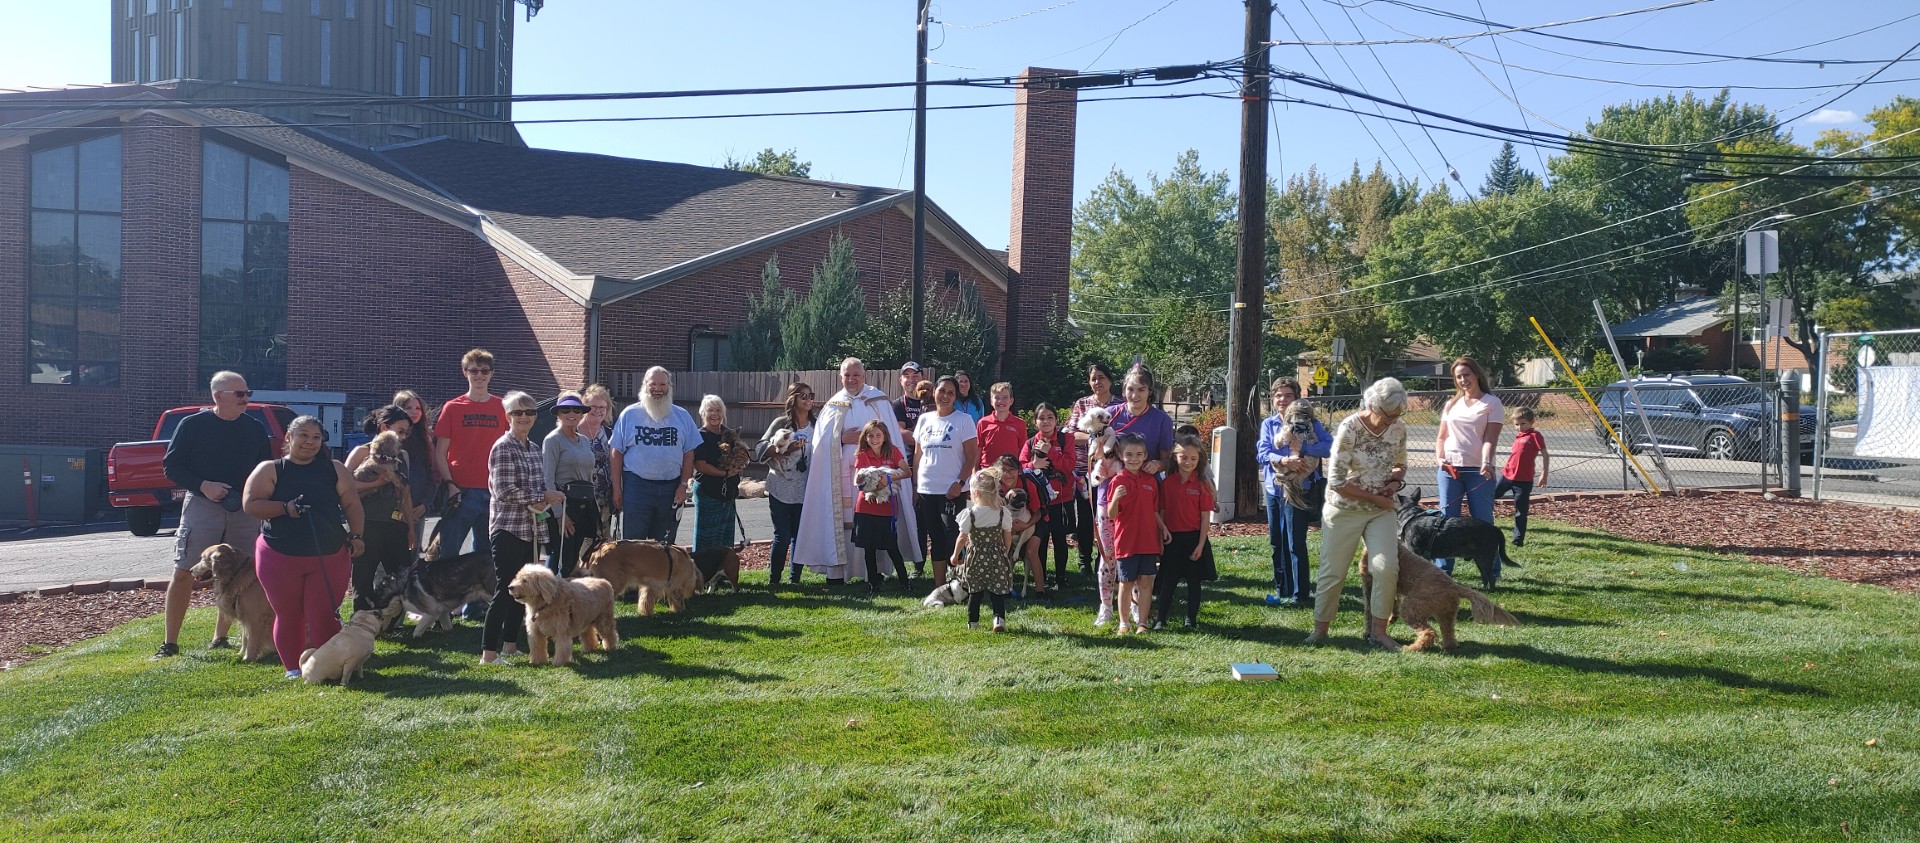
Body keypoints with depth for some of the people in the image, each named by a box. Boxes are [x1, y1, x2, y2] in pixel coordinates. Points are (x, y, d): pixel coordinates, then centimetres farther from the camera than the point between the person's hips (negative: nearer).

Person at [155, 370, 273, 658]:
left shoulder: (256, 428, 8)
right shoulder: (192, 425, -2)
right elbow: (171, 466, -2)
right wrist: (203, 486, -17)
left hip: (245, 510, 3)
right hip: (202, 505, -3)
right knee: (183, 573, -3)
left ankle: (220, 638, 19)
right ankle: (170, 643, 5)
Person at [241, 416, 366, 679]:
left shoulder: (334, 469, 8)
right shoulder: (270, 470, 2)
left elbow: (352, 504, 8)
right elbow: (251, 505, -6)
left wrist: (355, 535, -4)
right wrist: (285, 508, -19)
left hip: (330, 557, 0)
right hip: (280, 557, 0)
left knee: (325, 617, -3)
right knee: (289, 616, 9)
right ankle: (294, 668, 21)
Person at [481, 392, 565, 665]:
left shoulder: (534, 448, 14)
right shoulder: (503, 447, -9)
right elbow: (504, 491, -17)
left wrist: (543, 503, -3)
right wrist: (543, 496, -13)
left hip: (531, 529, 8)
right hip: (508, 527, -8)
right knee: (505, 589, -10)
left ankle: (510, 645, 20)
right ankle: (488, 653, -8)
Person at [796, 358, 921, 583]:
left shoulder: (879, 401, 7)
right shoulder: (834, 405, 12)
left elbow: (890, 436, 4)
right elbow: (821, 439, 6)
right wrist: (842, 438, -10)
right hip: (842, 471, 1)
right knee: (844, 522, -2)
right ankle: (837, 571, 1)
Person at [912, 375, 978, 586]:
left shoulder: (963, 420, -2)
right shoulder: (924, 419, 10)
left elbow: (973, 456, -5)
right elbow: (917, 455, 14)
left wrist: (960, 483, -15)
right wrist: (914, 486, 9)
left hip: (952, 491, -4)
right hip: (926, 490, 4)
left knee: (952, 539, -5)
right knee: (936, 539, 9)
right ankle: (939, 588, 15)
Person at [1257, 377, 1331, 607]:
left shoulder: (1309, 422, -1)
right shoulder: (1268, 424, 10)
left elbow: (1328, 446, -14)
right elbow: (1262, 452, -4)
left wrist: (1301, 448, -24)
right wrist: (1284, 460, -21)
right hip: (1274, 488, 5)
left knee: (1295, 543, -7)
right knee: (1276, 542, 11)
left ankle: (1299, 594, 1)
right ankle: (1281, 589, 22)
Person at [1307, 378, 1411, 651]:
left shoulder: (1398, 429, -3)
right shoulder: (1349, 429, -19)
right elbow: (1336, 482, -19)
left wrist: (1396, 481, -6)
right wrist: (1376, 497, -14)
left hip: (1381, 510, 4)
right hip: (1344, 510, -4)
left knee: (1387, 567, -12)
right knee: (1333, 571, 3)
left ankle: (1378, 631, 2)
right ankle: (1320, 629, 19)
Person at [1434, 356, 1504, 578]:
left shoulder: (1491, 403, 1)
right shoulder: (1451, 404, 14)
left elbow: (1490, 438, -9)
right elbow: (1441, 437, 17)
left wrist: (1486, 463, -25)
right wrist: (1439, 458, -2)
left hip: (1479, 471, -4)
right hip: (1449, 469, 4)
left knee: (1483, 521, 1)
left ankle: (1491, 571, 12)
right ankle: (1443, 570, 7)